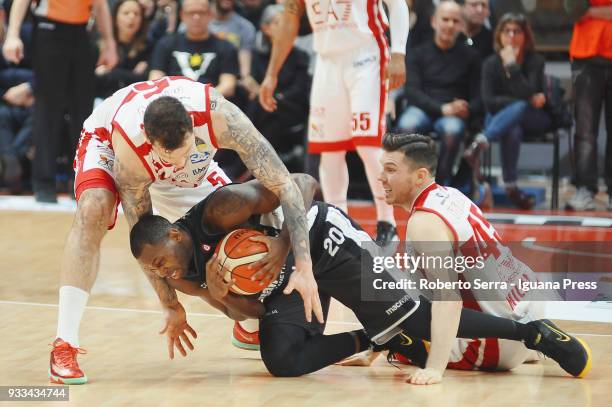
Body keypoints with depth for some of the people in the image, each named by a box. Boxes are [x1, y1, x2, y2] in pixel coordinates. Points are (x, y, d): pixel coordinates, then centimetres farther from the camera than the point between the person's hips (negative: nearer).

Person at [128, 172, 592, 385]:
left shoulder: (219, 210, -31)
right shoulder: (182, 275, -8)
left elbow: (303, 184, -27)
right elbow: (249, 311, -2)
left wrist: (284, 243, -38)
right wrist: (219, 294, -24)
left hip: (323, 237, -8)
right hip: (283, 277, 8)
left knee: (413, 315, -10)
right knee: (283, 360, -10)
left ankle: (534, 333, 0)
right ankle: (372, 339, 9)